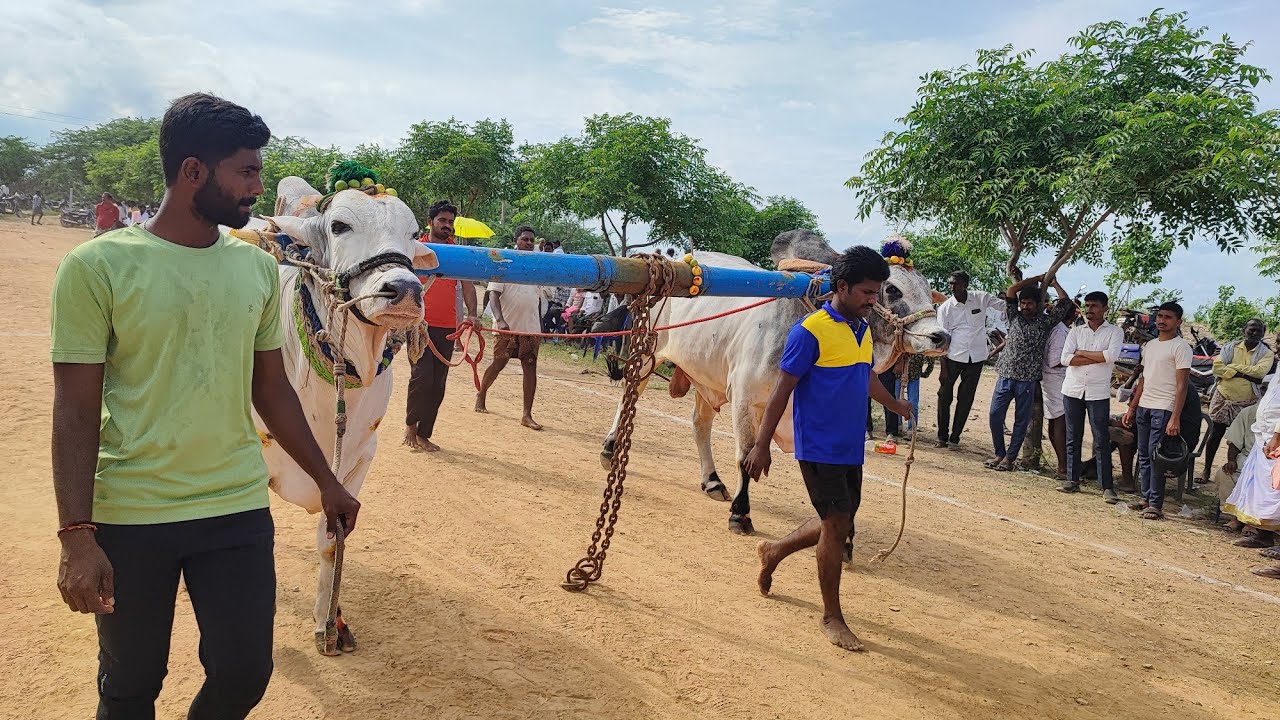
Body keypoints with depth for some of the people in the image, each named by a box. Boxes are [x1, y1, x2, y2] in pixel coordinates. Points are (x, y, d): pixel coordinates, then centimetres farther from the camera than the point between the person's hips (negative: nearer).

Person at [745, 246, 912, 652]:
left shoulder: (862, 329, 9)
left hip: (851, 448, 8)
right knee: (836, 525, -4)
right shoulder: (811, 332, -15)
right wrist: (761, 446, -14)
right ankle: (832, 617, 11)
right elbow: (783, 389, -14)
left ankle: (774, 551, 38)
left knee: (839, 524, 15)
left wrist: (896, 405, 43)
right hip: (819, 448, -8)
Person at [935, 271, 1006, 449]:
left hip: (976, 357, 1)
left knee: (966, 400, 5)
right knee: (944, 396, 3)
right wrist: (943, 368, -6)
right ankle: (942, 437, 16)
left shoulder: (981, 298, -3)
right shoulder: (945, 308, -5)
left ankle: (955, 438, 14)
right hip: (953, 357, -1)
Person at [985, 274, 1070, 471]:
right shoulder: (1015, 317, 10)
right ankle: (999, 453, 14)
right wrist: (1037, 279, 7)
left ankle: (1010, 457, 11)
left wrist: (1054, 283, 12)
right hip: (1006, 375, 2)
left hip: (1028, 379, -2)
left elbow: (1065, 302, -2)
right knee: (995, 415, 0)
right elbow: (1011, 290, 2)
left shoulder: (1045, 322, 4)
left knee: (1022, 420, 4)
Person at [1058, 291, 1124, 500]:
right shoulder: (1076, 331, 8)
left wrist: (1082, 353, -8)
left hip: (1098, 393, -3)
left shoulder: (1115, 332, 2)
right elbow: (1065, 359, -7)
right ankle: (1072, 480, 16)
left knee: (1102, 441, -4)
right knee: (1073, 438, 8)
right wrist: (1098, 358, -11)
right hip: (1072, 390, 3)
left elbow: (1111, 355, -18)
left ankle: (1107, 487, -3)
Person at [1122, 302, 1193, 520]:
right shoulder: (1150, 345, 16)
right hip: (1143, 407, 7)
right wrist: (1132, 408, 16)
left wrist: (1175, 418, -19)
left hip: (1163, 409, -7)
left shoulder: (1181, 347, -7)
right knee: (1143, 455, 9)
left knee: (1155, 455, -8)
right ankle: (1146, 498, 16)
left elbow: (1181, 385, -12)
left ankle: (1156, 505, -3)